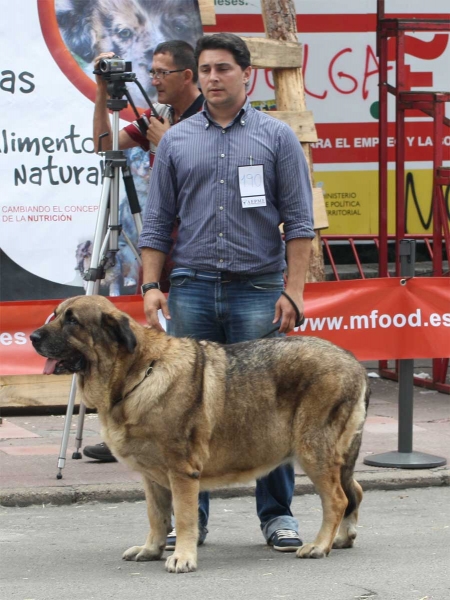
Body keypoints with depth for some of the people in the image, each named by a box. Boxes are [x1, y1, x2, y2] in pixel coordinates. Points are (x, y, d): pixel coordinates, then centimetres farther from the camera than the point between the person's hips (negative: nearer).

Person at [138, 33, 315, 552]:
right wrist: (151, 286, -1)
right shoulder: (176, 141, 11)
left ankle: (277, 514, 9)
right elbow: (157, 221, 10)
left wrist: (293, 290, -7)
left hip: (257, 289, -2)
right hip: (191, 289, 2)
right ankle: (187, 516, 10)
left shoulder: (276, 137, 5)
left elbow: (298, 221, 2)